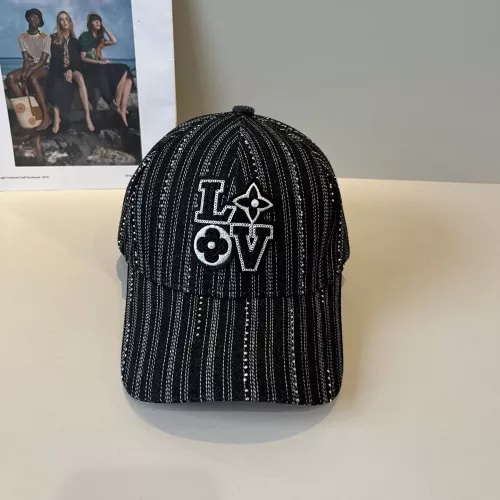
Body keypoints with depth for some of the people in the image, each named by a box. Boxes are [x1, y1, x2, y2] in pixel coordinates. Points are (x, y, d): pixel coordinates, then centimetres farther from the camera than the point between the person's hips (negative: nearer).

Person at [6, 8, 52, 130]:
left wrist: (30, 70, -24)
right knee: (10, 77, -24)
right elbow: (26, 58, -3)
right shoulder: (22, 37, 5)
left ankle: (46, 115, -39)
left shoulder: (45, 37, -5)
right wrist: (24, 72, -21)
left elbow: (43, 60, -12)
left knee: (33, 78, -38)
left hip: (42, 67, -4)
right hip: (29, 66, 4)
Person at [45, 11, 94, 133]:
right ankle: (57, 118, -40)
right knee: (57, 85, -36)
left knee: (79, 77, -35)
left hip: (72, 68, 1)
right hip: (58, 69, -1)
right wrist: (65, 70, -16)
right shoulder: (53, 38, 7)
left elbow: (78, 58, 5)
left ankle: (88, 116, -45)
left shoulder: (74, 40, 14)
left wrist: (71, 70, -15)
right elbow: (55, 58, 0)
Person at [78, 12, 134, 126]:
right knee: (123, 70, -24)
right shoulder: (85, 36, 3)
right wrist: (100, 62, -17)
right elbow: (83, 58, -6)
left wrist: (104, 28, 15)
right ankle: (117, 104, -22)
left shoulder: (99, 38, 24)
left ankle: (123, 110, -33)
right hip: (90, 69, -7)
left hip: (100, 67, 7)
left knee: (127, 73, -19)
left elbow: (114, 41, 11)